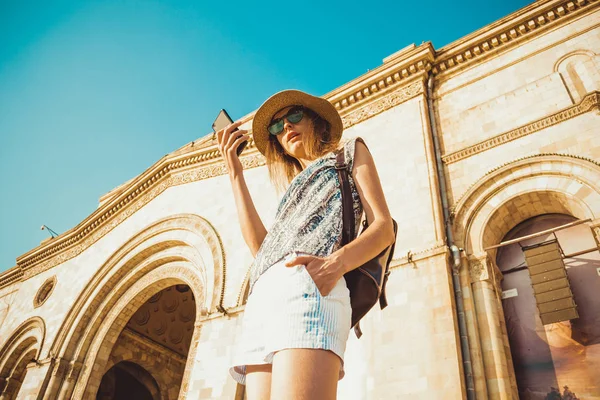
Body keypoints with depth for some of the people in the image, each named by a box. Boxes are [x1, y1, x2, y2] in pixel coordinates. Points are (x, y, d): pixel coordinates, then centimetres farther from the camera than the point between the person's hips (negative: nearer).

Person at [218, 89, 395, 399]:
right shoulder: (295, 189, 38)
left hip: (305, 284, -6)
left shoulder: (349, 152, 24)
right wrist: (235, 173, 24)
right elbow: (260, 246, 19)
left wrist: (338, 261, -16)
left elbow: (384, 228, 7)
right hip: (262, 299, 7)